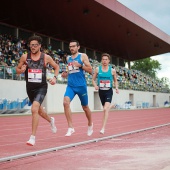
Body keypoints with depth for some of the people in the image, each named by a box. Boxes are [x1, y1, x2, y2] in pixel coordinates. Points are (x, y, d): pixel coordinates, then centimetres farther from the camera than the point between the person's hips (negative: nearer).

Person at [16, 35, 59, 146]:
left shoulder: (46, 57, -4)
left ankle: (33, 137, -17)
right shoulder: (25, 57, -1)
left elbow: (56, 67, 11)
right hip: (30, 87, 4)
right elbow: (17, 70, 9)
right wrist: (21, 70, -14)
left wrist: (55, 77, -5)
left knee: (34, 109, -23)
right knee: (38, 109, 22)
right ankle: (51, 120, 55)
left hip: (41, 87, -4)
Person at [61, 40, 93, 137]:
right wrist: (66, 74, 6)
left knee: (85, 107, 11)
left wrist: (80, 65, -18)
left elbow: (90, 70, -5)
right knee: (66, 102, -22)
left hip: (81, 86, -3)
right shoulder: (68, 58, 14)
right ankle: (70, 127, -18)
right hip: (70, 86, 3)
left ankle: (90, 124, 38)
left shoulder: (83, 56, 0)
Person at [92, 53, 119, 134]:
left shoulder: (112, 70, 0)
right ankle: (111, 106, 55)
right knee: (105, 108, 16)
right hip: (101, 91, 3)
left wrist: (116, 88, -3)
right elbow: (93, 79, 7)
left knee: (105, 109, -18)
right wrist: (95, 86, -12)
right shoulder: (97, 69, 0)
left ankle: (103, 128, -16)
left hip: (109, 91, -2)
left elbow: (115, 80, 14)